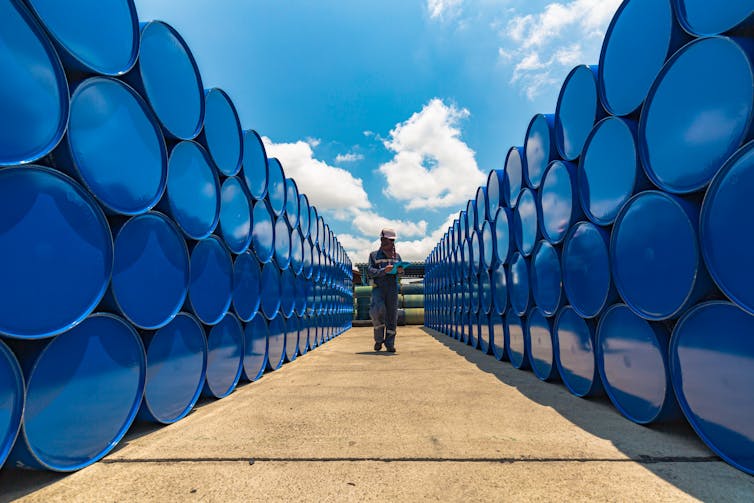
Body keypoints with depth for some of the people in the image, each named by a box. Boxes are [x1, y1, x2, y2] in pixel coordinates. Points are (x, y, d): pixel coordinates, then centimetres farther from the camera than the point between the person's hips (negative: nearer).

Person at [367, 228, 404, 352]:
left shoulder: (397, 256, 18)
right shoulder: (374, 255, 9)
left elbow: (400, 270, 21)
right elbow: (370, 271, -3)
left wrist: (400, 270, -4)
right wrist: (384, 270, -20)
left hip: (392, 288, 3)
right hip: (378, 287, -3)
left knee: (392, 315, -2)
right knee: (378, 310, -22)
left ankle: (390, 343, 6)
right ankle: (378, 339, -2)